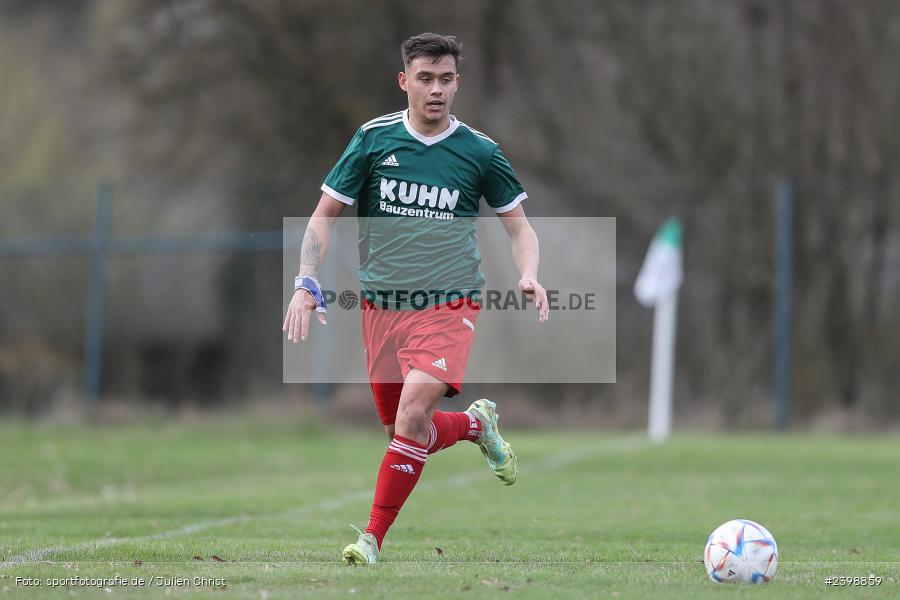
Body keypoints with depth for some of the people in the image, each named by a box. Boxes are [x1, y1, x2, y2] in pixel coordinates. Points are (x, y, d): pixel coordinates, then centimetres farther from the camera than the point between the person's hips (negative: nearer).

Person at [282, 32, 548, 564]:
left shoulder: (479, 151, -1)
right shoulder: (374, 139, 0)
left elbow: (519, 224, 10)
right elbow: (326, 214, 5)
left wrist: (529, 276, -10)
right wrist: (306, 284, -8)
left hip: (448, 304, -3)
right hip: (382, 303, 3)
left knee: (414, 411, -23)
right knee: (402, 431, 8)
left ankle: (373, 538, -14)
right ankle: (478, 424, 40)